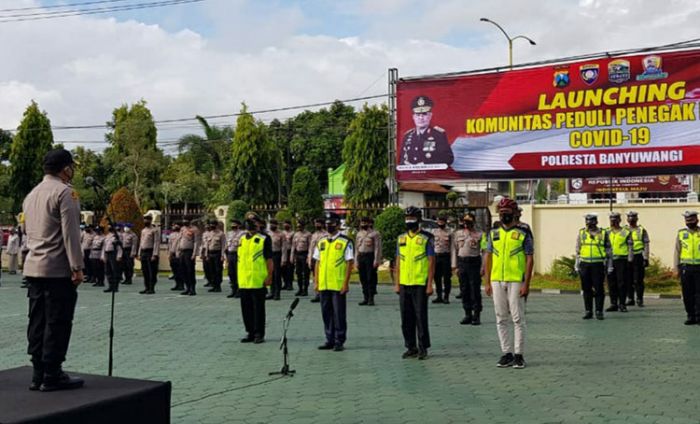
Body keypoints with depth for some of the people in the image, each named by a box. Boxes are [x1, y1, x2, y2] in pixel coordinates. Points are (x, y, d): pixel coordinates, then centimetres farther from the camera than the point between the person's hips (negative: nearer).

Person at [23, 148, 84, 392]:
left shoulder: (31, 194, 17)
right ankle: (52, 376, 0)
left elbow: (27, 231, 20)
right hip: (58, 269, -8)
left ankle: (38, 374, 13)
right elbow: (70, 233, -16)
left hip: (33, 268, 8)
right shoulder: (65, 192, -10)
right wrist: (77, 267, -15)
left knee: (38, 322, 9)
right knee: (57, 323, -3)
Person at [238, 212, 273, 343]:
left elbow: (269, 259, -6)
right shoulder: (242, 239, 14)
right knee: (246, 308, 11)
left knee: (258, 308, -1)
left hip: (258, 281, -6)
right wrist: (239, 277, 16)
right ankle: (250, 332, 21)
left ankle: (259, 334, 7)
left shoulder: (264, 239, -4)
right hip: (243, 281, 6)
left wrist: (269, 276, -12)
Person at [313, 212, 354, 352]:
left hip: (338, 285, -5)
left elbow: (350, 263, -6)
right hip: (323, 285, 5)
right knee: (326, 313, 10)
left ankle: (339, 341, 8)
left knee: (339, 314, 0)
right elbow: (317, 263, 15)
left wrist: (346, 283, -12)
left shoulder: (345, 242, -4)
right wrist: (316, 282, 9)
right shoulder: (321, 242, 12)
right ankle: (330, 340, 20)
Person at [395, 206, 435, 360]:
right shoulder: (401, 238, 12)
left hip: (420, 284, -5)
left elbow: (431, 262, -5)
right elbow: (398, 261, 15)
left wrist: (430, 284, -10)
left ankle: (423, 348, 8)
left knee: (420, 317, -2)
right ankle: (411, 347, 18)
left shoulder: (426, 238, -3)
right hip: (404, 284, 5)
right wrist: (397, 283, 10)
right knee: (406, 318, 8)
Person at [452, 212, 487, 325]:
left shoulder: (480, 234, 2)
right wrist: (454, 266, 6)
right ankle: (468, 315, 15)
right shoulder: (458, 234, 12)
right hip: (462, 262, 4)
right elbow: (454, 250, 12)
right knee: (464, 290, 6)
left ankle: (476, 316, 3)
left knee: (475, 290, -3)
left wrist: (483, 267, -7)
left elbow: (484, 251, -1)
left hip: (474, 263, -4)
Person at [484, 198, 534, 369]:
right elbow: (488, 257, 12)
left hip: (516, 281, -4)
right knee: (501, 319, 8)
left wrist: (526, 284, -11)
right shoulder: (493, 233, 11)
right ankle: (507, 353, 16)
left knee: (518, 318, -2)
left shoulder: (523, 234, -1)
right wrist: (487, 282, 6)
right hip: (497, 281, 4)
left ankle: (519, 355, 5)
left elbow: (529, 259, -4)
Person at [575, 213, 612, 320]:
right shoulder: (581, 233, 9)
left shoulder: (603, 233, 4)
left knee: (599, 289, -2)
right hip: (585, 264, 2)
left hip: (598, 264, -2)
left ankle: (599, 311, 6)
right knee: (586, 289, 5)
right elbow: (578, 250, 13)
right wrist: (577, 265, 9)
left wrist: (609, 265, 3)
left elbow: (608, 250, 7)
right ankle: (588, 311, 13)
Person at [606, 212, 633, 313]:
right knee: (611, 283, 5)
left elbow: (630, 248, 1)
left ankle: (622, 304, 6)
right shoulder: (607, 233, 11)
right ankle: (613, 304, 13)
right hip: (610, 260, 3)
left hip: (622, 260, -3)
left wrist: (629, 261, -5)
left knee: (622, 283, -1)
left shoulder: (625, 233, 2)